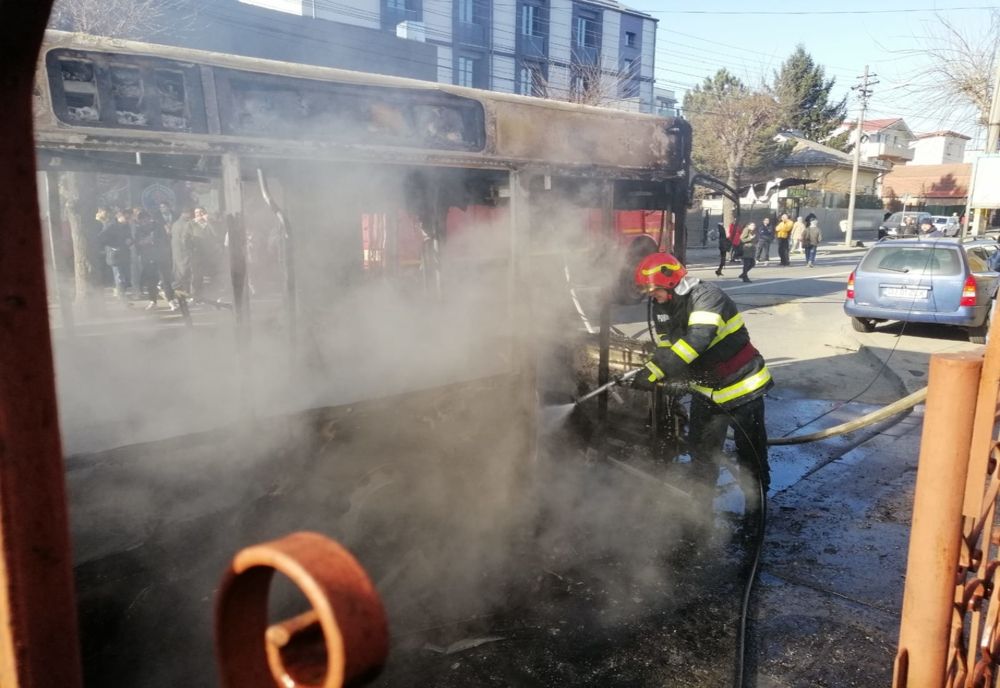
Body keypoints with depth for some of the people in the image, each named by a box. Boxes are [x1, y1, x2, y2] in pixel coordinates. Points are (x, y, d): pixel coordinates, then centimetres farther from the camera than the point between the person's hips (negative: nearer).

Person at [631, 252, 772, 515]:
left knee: (751, 453, 5)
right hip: (705, 391, 7)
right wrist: (659, 377, -16)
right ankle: (701, 506, 29)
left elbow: (696, 341, -39)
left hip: (741, 387, -7)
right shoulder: (661, 308, 0)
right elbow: (666, 348, 4)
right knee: (701, 453, 15)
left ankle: (756, 507, 21)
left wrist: (654, 371, -42)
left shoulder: (707, 296, -26)